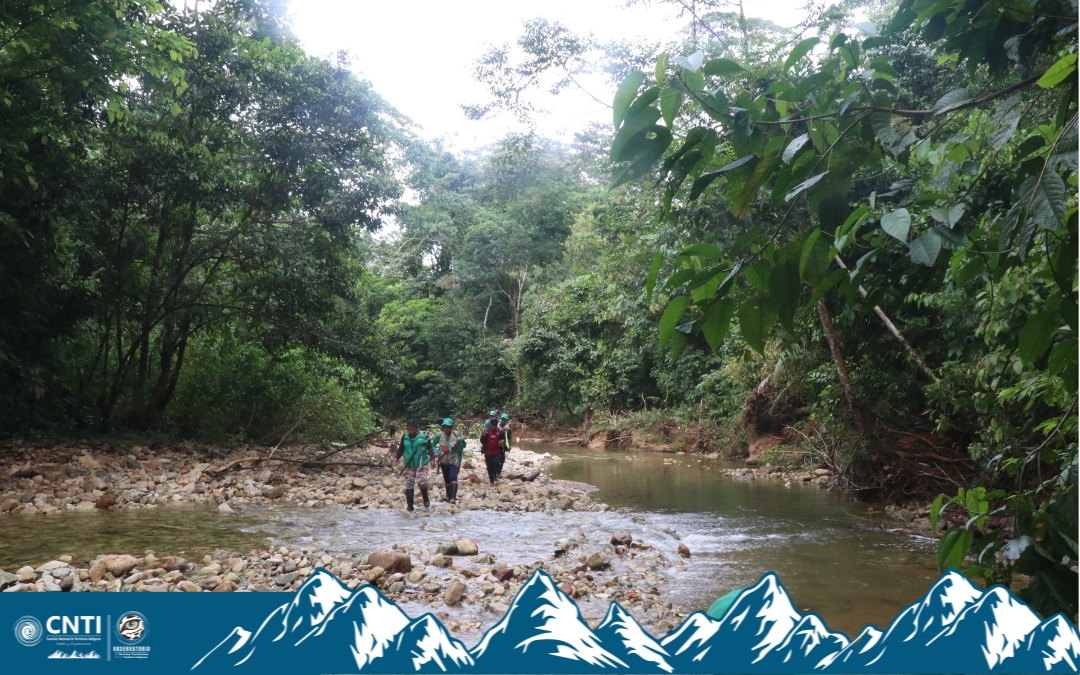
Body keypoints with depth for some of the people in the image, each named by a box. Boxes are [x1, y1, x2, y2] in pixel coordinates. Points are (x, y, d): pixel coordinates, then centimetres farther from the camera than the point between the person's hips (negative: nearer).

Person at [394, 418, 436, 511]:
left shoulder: (424, 437, -7)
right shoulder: (404, 437, 3)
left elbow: (430, 448, -2)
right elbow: (401, 448, 14)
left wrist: (432, 459, -15)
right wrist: (396, 457, 2)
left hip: (421, 464, -4)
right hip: (409, 465, 4)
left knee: (422, 482, -18)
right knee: (408, 484, 3)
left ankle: (425, 498, 10)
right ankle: (409, 504, 13)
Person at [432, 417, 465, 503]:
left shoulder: (456, 434, -11)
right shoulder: (439, 435, -9)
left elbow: (464, 445, -1)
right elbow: (433, 445, 6)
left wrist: (461, 440, -22)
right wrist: (435, 452, -12)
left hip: (454, 461, -3)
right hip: (444, 461, 3)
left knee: (453, 477, -20)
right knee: (447, 480, 12)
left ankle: (453, 497, -25)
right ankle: (449, 497, 29)